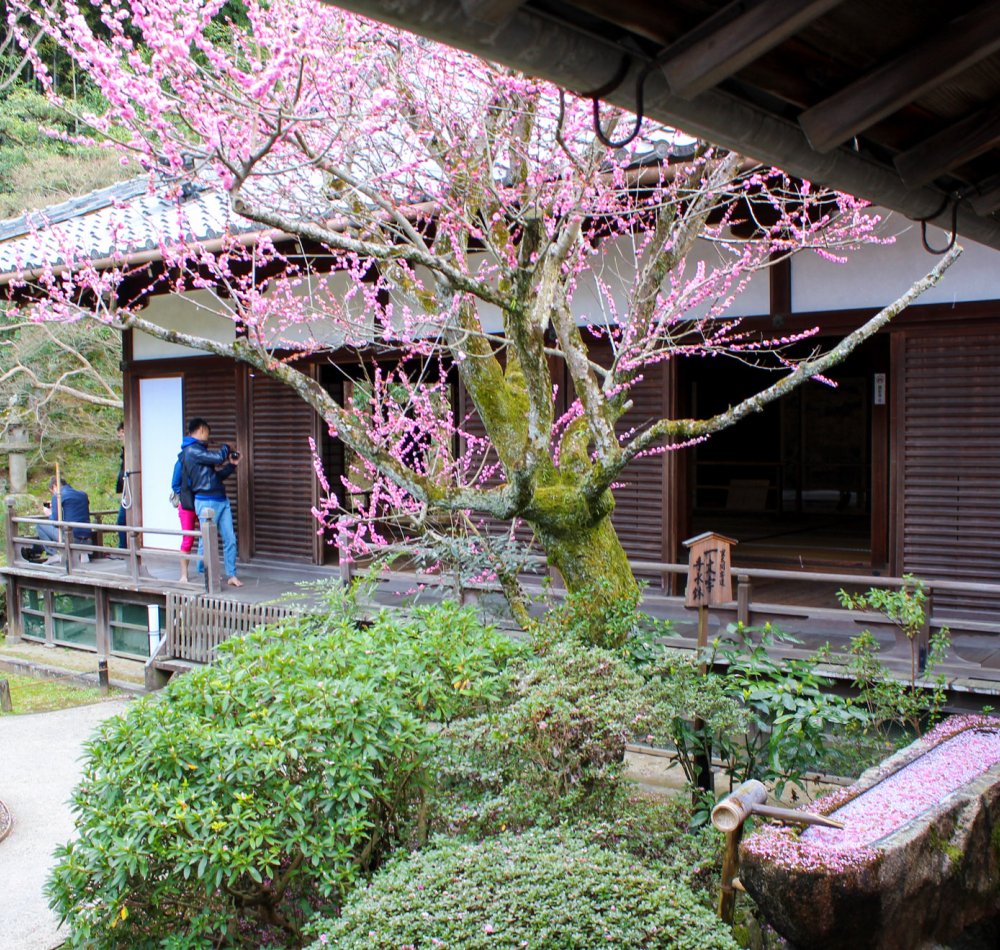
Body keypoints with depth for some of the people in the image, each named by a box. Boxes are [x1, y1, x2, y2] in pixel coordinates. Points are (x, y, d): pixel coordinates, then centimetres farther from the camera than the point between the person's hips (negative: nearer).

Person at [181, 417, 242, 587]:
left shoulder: (201, 450, 20)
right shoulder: (192, 450, -11)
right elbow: (218, 458, -19)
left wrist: (232, 465, 12)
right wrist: (226, 447, 1)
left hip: (221, 500, 9)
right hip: (206, 501, -9)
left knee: (230, 539, 4)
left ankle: (232, 576, 9)